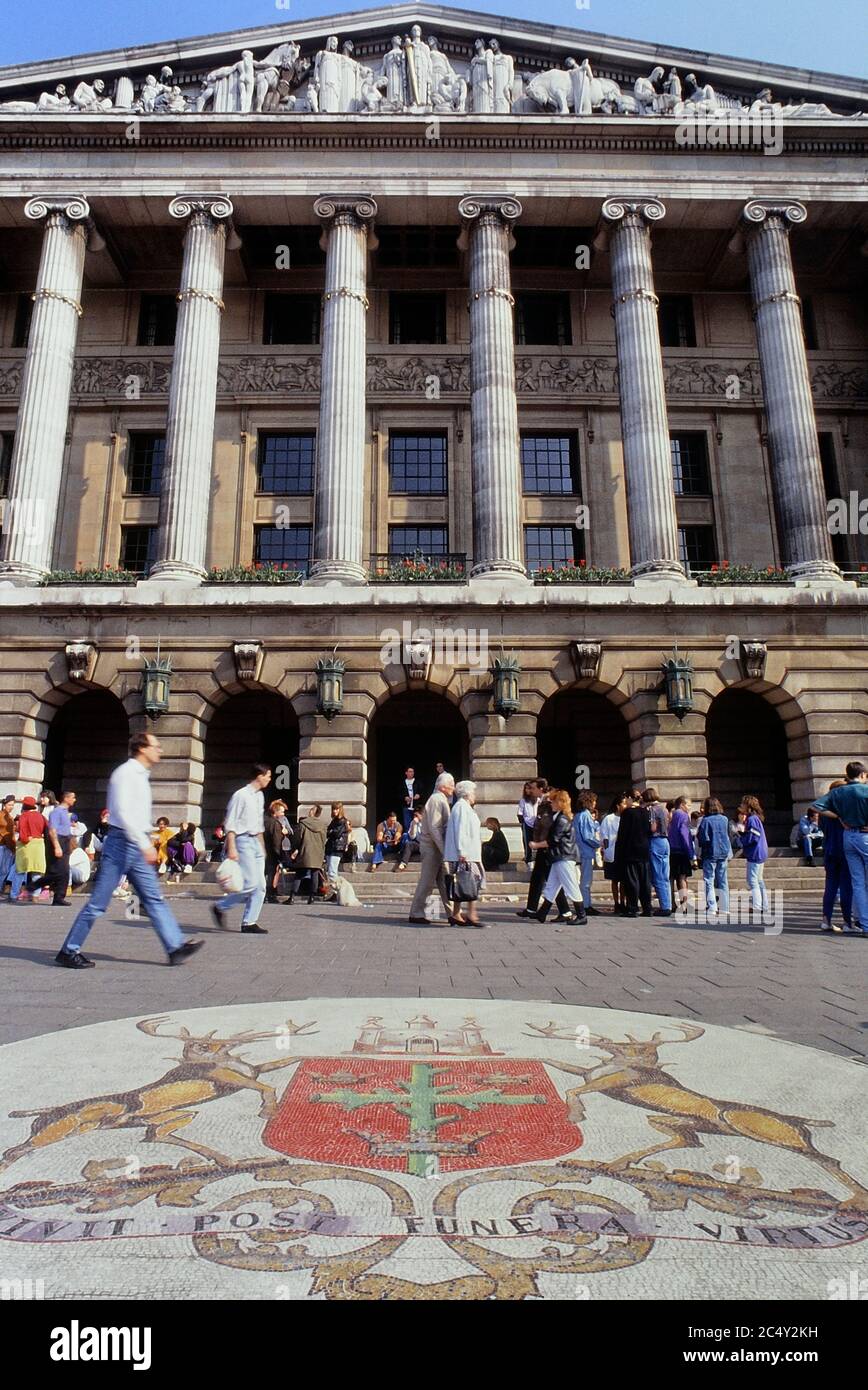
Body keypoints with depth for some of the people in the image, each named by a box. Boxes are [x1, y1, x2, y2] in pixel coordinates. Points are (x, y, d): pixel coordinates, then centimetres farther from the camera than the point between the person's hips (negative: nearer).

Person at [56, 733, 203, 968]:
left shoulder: (141, 775, 16)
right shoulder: (126, 773, -12)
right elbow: (123, 813, -22)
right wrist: (145, 845, -24)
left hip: (137, 846, 9)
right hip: (122, 843, -9)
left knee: (154, 898, 6)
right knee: (99, 901, -1)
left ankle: (176, 946, 6)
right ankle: (69, 951, 12)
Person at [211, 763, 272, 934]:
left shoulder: (260, 796, 14)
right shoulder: (241, 795, -11)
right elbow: (230, 823, -13)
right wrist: (231, 848, -18)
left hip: (256, 841, 9)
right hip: (243, 841, -8)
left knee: (260, 886, 3)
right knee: (251, 883, -13)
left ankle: (249, 922, 8)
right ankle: (220, 907, 4)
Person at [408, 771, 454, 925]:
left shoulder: (442, 800, 17)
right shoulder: (436, 800, -15)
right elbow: (434, 828, -21)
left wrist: (444, 849, 15)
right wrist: (444, 849, -22)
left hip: (438, 848, 10)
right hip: (432, 847, -10)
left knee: (443, 881, 11)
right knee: (427, 882, -3)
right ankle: (416, 915, 4)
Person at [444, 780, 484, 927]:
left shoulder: (464, 807, 22)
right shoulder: (462, 807, -10)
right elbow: (460, 830, -18)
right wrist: (462, 852, -22)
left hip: (467, 854, 10)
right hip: (465, 854, -10)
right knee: (473, 882, -11)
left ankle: (456, 915, 12)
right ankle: (471, 915, -13)